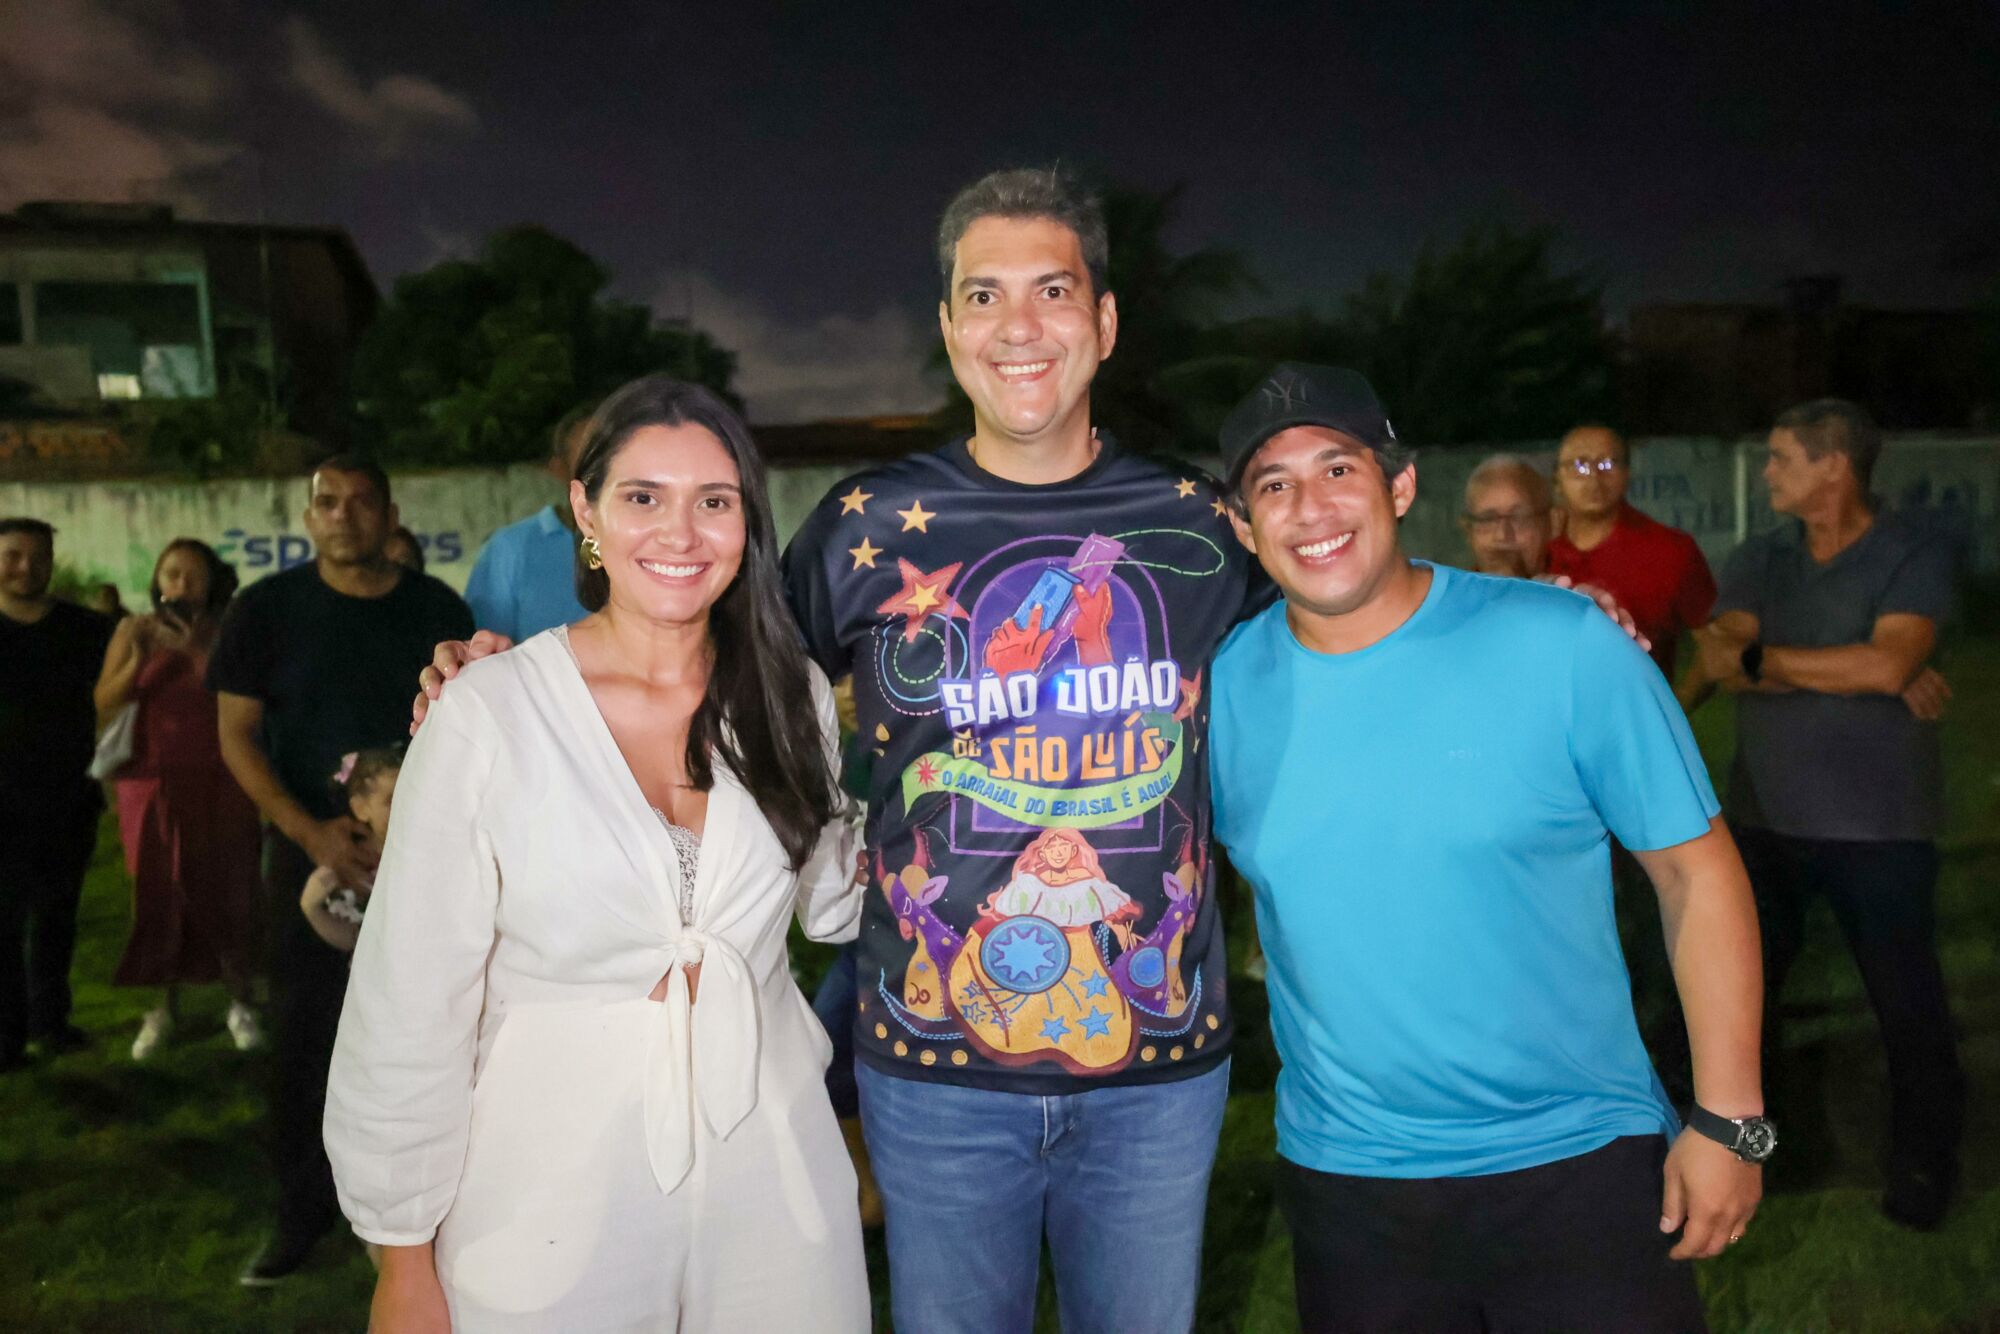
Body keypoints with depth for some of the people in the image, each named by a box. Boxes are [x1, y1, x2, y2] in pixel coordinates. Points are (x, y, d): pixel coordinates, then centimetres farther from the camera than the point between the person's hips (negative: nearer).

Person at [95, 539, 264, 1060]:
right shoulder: (135, 629, 1)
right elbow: (104, 703, -4)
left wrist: (198, 651, -21)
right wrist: (138, 660, -18)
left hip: (219, 782, -1)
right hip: (154, 780, 1)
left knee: (226, 892, 0)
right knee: (160, 896, 5)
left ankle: (240, 1004, 12)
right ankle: (165, 1008, 17)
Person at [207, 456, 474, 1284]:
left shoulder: (437, 610, 1)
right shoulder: (266, 608, -1)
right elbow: (236, 735, -2)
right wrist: (308, 830, -15)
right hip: (309, 849, 0)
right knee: (303, 1030, 5)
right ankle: (302, 1210, 20)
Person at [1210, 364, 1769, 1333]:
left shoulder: (1561, 647, -12)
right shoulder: (1222, 685, -6)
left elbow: (1696, 870, -6)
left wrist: (1729, 1119, -6)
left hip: (1581, 1163, -2)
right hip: (1343, 1175, 2)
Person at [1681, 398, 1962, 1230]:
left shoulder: (1913, 560, -6)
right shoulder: (1760, 560, 5)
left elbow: (1888, 666, -22)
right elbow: (1720, 664, -9)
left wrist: (1759, 659, -15)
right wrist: (1846, 673, -19)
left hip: (1879, 826, -4)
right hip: (1763, 819, 4)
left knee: (1908, 1003, 6)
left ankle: (1924, 1161, 27)